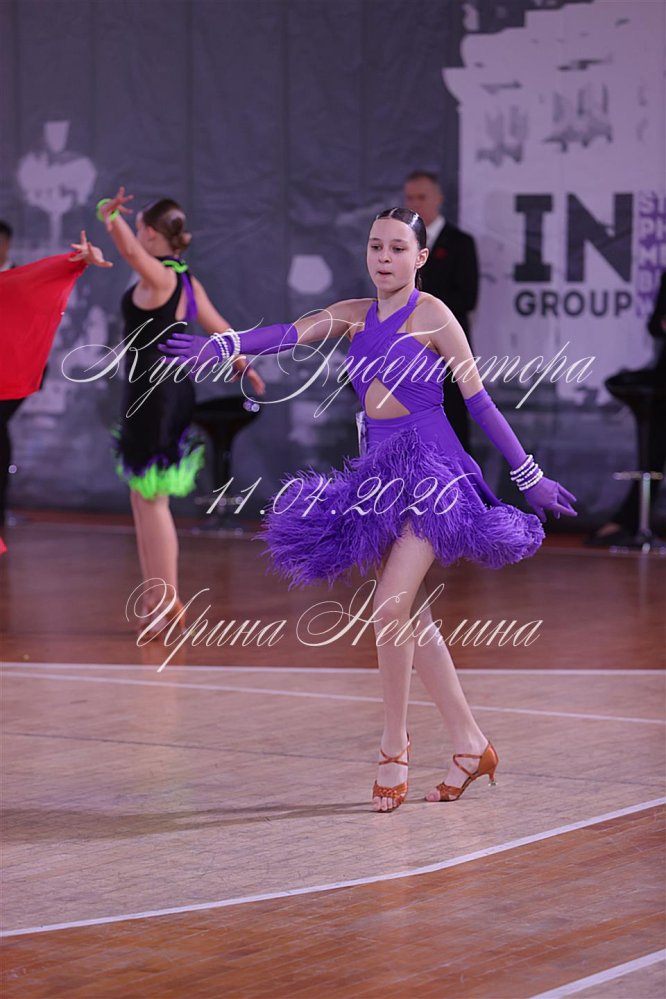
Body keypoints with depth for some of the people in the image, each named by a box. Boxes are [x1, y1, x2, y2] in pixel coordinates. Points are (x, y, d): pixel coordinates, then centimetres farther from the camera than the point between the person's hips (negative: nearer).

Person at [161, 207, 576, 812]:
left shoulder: (432, 316, -5)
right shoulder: (355, 316, 10)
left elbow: (479, 402, -1)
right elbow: (291, 334, -6)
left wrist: (529, 475, 2)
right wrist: (224, 345, -25)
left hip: (430, 466, -7)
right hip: (382, 470, 7)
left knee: (390, 605, -17)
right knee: (411, 618, 9)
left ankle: (394, 746, -5)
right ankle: (470, 745, 19)